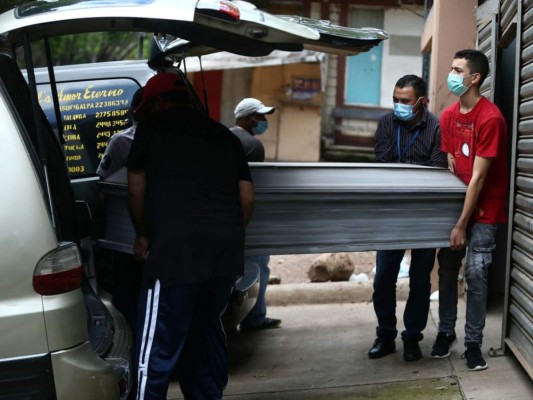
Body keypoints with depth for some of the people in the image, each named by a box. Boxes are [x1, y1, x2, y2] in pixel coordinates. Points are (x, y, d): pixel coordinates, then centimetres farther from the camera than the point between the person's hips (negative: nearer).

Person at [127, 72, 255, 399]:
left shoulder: (152, 128, 9)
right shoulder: (225, 135, 20)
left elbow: (137, 190, 11)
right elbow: (247, 198, 17)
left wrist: (143, 235, 25)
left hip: (177, 248, -5)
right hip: (228, 250, 6)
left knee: (159, 346, -2)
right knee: (207, 332, 21)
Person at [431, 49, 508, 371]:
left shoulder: (490, 118, -19)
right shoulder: (448, 116, 3)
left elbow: (478, 177, -20)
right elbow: (450, 168, 5)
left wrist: (462, 224, -18)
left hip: (484, 209, -5)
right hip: (457, 203, 6)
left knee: (476, 274, -5)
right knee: (447, 269, 6)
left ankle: (473, 343, 7)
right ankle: (446, 332, 20)